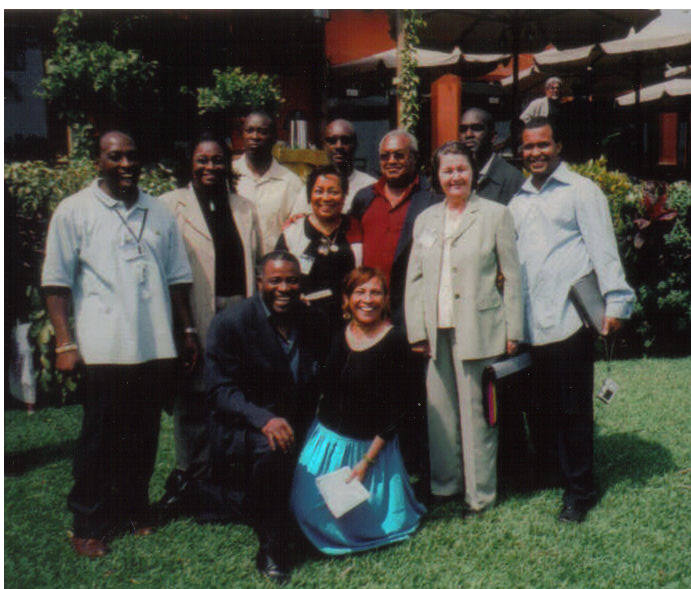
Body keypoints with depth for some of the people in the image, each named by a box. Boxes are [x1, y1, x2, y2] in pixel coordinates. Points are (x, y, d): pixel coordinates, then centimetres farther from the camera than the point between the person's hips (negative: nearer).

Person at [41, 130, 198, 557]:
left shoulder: (159, 212, 14)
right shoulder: (74, 211, 2)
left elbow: (177, 277, 18)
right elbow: (57, 281, -1)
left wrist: (189, 330, 16)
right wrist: (64, 342, -8)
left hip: (155, 346, 4)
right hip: (104, 347, -4)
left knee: (144, 434, 12)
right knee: (100, 438, 4)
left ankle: (133, 509, 29)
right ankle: (89, 525, 19)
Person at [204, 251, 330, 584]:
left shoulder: (313, 322, 4)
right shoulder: (229, 322, -9)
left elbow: (318, 385, 11)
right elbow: (219, 390, -15)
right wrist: (264, 420, -32)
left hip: (297, 427, 6)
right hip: (242, 429, -6)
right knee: (272, 450, -34)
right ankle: (272, 549, -11)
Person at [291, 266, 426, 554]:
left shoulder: (394, 342, -15)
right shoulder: (336, 333, -1)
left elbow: (395, 409, -14)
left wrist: (367, 459, -15)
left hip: (369, 444, -5)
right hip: (326, 438, 5)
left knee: (362, 518, 1)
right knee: (307, 507, 3)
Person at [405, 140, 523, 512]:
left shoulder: (495, 215, 1)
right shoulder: (425, 219, 13)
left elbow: (512, 276, 0)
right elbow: (414, 279, 12)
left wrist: (513, 331, -3)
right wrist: (417, 330, 4)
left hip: (477, 330, -4)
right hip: (436, 330, 4)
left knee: (475, 411, 3)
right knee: (439, 409, 11)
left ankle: (479, 492, 17)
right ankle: (445, 482, 28)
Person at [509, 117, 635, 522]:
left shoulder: (581, 191, 1)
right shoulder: (519, 200, 18)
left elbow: (604, 249, -4)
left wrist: (615, 303, -12)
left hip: (569, 318, -5)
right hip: (529, 321, 5)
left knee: (572, 408, 1)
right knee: (538, 404, 11)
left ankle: (580, 490, 15)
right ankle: (545, 470, 29)